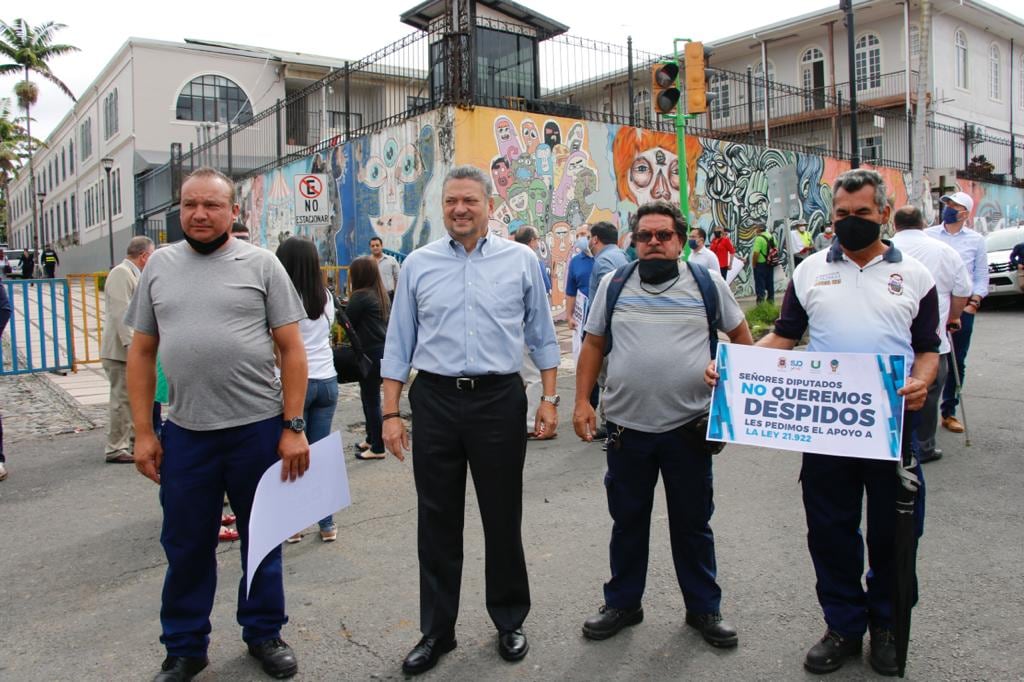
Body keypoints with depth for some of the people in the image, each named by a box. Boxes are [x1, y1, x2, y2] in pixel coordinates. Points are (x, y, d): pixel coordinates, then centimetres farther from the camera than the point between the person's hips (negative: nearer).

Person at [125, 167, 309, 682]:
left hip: (258, 427, -2)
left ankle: (264, 633, 32)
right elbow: (141, 352, 9)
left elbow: (291, 349, -3)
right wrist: (143, 432, 4)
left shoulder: (260, 264, -2)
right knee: (186, 546, 13)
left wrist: (293, 427, -8)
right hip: (183, 432, 3)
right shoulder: (159, 265, 7)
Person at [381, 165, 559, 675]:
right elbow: (399, 344, 7)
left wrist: (549, 399, 2)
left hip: (499, 400, -1)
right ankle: (436, 630, 26)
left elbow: (542, 336, 8)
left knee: (503, 517, 10)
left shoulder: (521, 261, 3)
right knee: (437, 521, 10)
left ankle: (510, 621, 30)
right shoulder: (417, 264, 5)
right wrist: (391, 413, 2)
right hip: (435, 402, 1)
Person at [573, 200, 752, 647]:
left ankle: (704, 608, 29)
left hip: (689, 426, -1)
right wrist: (582, 402, 1)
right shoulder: (613, 285, 5)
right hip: (627, 426, 1)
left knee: (693, 523, 12)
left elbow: (740, 335, 12)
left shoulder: (708, 282, 2)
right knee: (627, 521, 14)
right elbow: (593, 345, 9)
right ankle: (622, 604, 31)